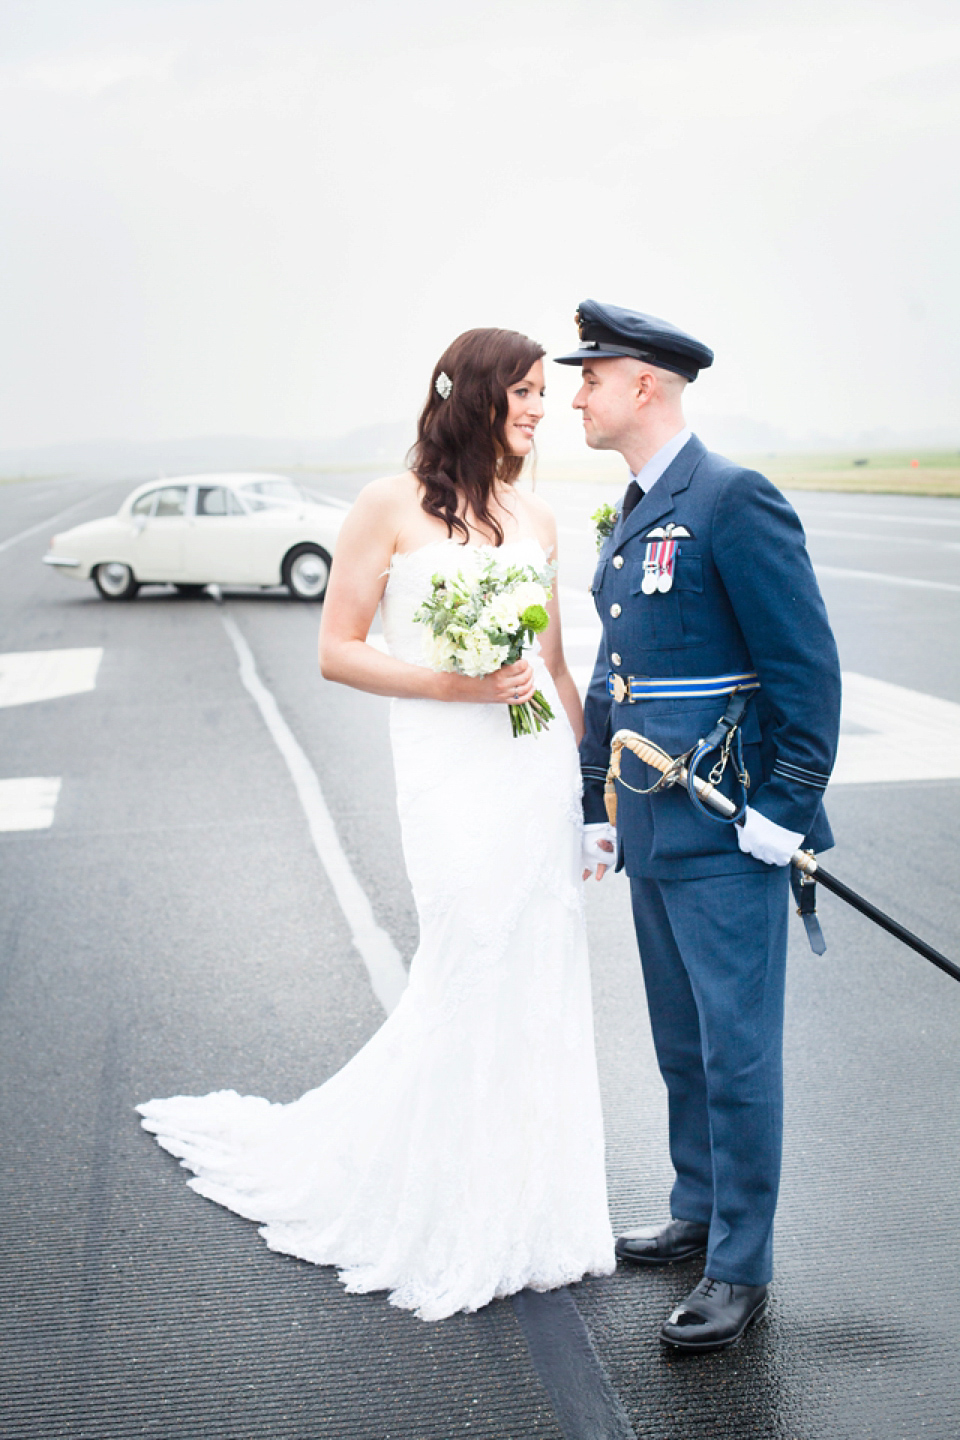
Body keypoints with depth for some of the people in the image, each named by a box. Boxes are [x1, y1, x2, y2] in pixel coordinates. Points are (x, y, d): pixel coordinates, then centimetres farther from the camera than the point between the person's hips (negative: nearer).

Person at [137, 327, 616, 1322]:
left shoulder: (535, 519, 12)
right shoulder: (392, 507, -4)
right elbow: (336, 652, -4)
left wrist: (594, 772, 14)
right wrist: (453, 683, -14)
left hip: (539, 767, 6)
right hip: (451, 775, -5)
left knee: (537, 982, 9)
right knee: (473, 973, -4)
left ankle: (522, 1202, 27)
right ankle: (446, 1218, 19)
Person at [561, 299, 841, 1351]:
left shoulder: (734, 501, -14)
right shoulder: (631, 517, 14)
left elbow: (807, 665, -16)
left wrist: (785, 808, -17)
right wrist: (597, 806, 18)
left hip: (727, 832, -9)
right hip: (654, 829, 9)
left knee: (737, 1052, 2)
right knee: (681, 1045, 19)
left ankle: (740, 1267, 16)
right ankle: (698, 1215, 36)